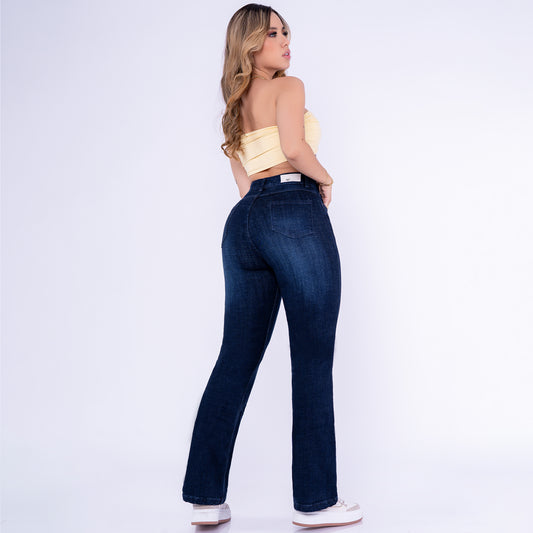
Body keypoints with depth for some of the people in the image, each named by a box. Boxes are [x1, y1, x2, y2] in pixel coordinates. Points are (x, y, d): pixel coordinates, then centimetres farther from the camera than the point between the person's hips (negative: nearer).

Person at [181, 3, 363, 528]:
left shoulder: (235, 107, 25)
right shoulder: (289, 87, 3)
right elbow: (295, 145, -15)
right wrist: (324, 179, 2)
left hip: (243, 221, 8)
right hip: (294, 213, -7)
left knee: (235, 361, 6)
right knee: (312, 359, -3)